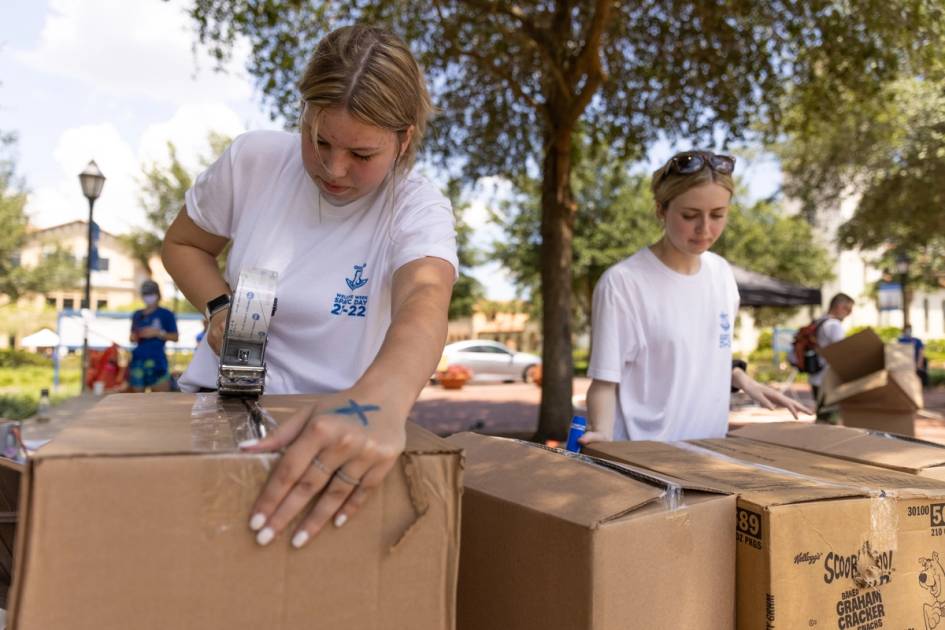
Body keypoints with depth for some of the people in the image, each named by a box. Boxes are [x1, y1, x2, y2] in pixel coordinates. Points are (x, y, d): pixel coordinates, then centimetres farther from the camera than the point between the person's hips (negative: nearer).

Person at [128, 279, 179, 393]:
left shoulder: (166, 314, 3)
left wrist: (158, 333, -11)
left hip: (157, 360, -4)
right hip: (138, 360, 4)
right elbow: (132, 338, 21)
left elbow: (175, 337, 0)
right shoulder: (137, 315, 14)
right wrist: (135, 337, -1)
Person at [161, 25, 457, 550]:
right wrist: (219, 306, -11)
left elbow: (424, 304, -37)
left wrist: (379, 401, -59)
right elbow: (182, 245, 11)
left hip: (334, 421, -1)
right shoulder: (253, 160, -7)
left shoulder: (418, 209, -15)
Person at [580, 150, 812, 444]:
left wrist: (745, 382, 4)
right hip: (645, 451, -6)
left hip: (709, 443, 6)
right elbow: (604, 383, -15)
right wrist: (602, 434, -31)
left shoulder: (721, 272, 2)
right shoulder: (622, 282, -18)